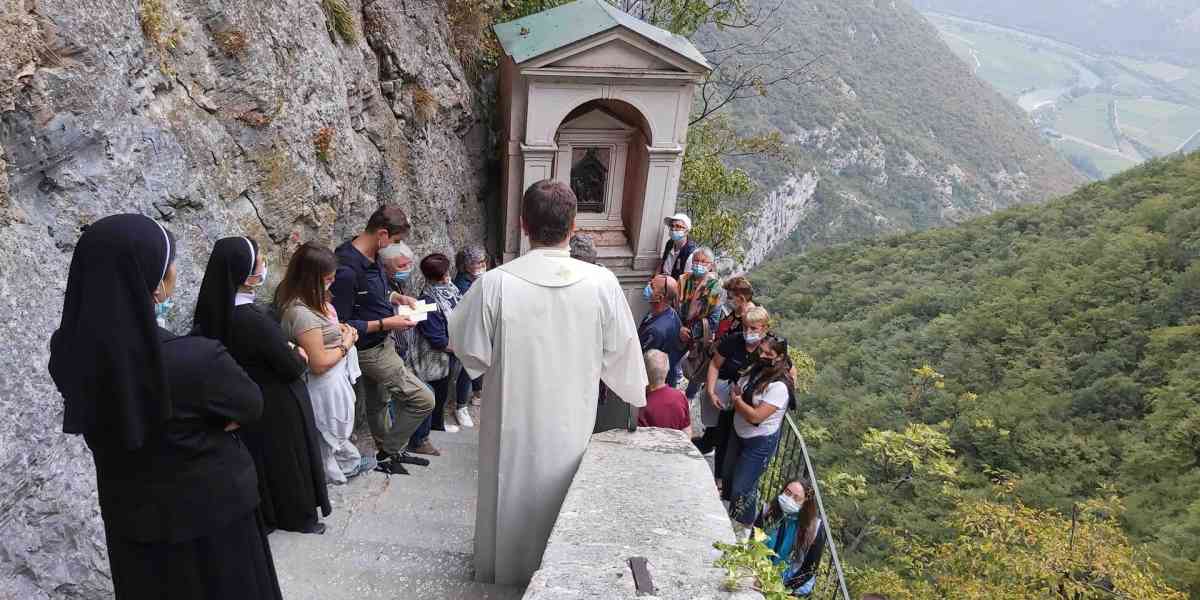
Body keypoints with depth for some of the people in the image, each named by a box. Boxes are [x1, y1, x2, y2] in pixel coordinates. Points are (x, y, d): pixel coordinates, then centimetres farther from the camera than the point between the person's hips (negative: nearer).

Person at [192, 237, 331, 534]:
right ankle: (298, 516, 31)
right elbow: (292, 367, -21)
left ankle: (268, 514, 39)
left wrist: (287, 350, -4)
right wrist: (300, 355, -2)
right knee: (288, 460, 14)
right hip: (278, 408, -7)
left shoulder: (215, 312, -9)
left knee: (263, 461, 23)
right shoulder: (254, 321, -32)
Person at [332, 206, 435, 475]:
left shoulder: (369, 255, -1)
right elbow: (340, 325, -24)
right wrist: (385, 324, -24)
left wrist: (395, 296, 3)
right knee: (423, 400, -7)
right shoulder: (347, 269, -29)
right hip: (370, 349, -9)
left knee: (377, 402, 24)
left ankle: (387, 452, 42)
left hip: (379, 343, 9)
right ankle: (391, 452, 11)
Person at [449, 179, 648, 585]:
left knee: (510, 496, 22)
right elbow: (621, 354, -5)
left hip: (513, 421, -1)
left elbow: (468, 350, -10)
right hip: (570, 422, 1)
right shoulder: (602, 283, -17)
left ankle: (501, 569, 42)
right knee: (557, 499, 23)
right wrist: (636, 394, 14)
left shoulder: (495, 283, -21)